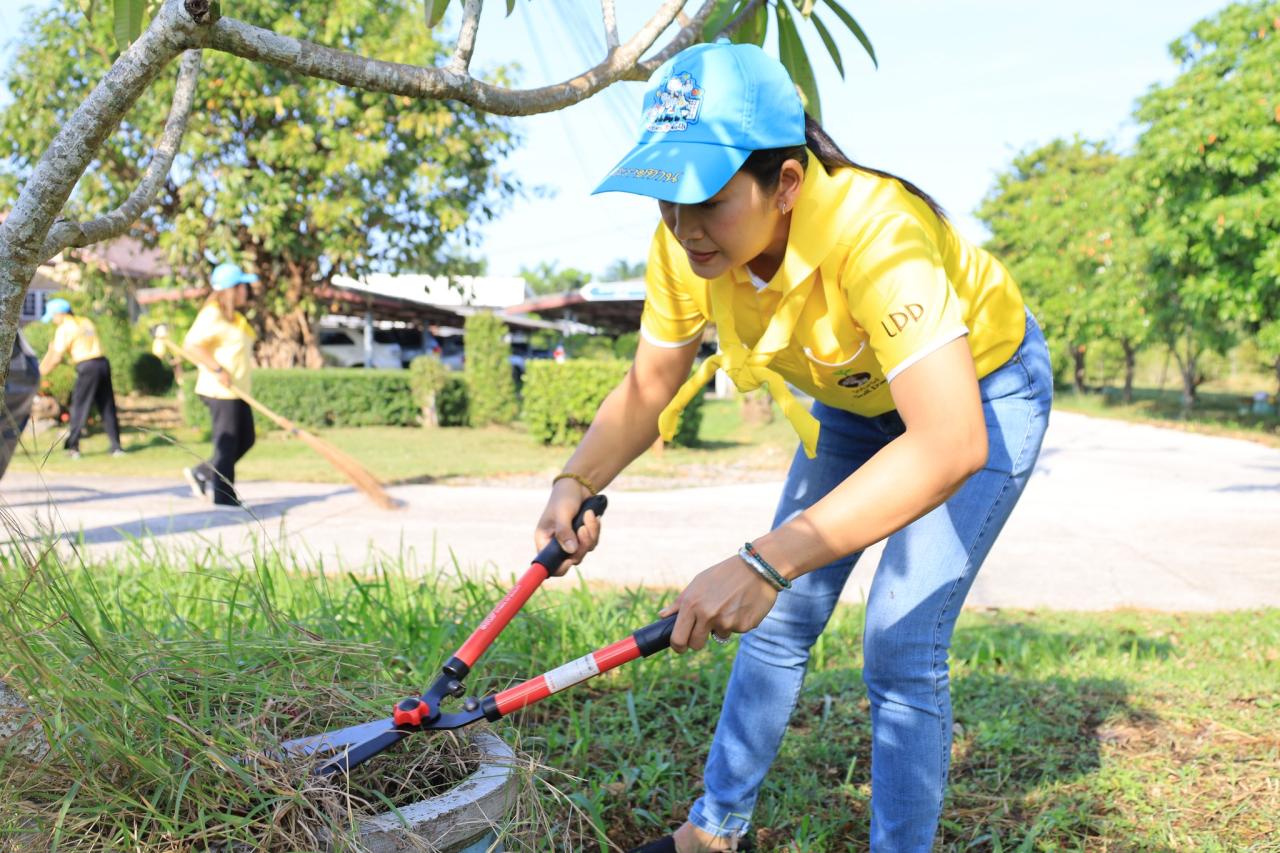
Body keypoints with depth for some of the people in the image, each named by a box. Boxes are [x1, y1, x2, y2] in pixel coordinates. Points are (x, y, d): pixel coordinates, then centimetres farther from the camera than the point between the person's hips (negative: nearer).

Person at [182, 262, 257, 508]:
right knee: (227, 442, -3)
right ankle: (223, 495, 7)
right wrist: (218, 370, -24)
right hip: (220, 390, -10)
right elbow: (192, 344, -22)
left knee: (246, 439, 12)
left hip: (237, 390, 10)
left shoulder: (234, 317, 17)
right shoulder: (212, 315, -13)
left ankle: (201, 474, 21)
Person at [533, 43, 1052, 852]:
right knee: (775, 622, 7)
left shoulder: (872, 230, -41)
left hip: (980, 388, -5)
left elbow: (950, 444, -49)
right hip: (854, 397, 6)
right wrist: (578, 483, -28)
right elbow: (650, 386, -9)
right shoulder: (688, 240, -22)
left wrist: (766, 562, -56)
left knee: (901, 653, -13)